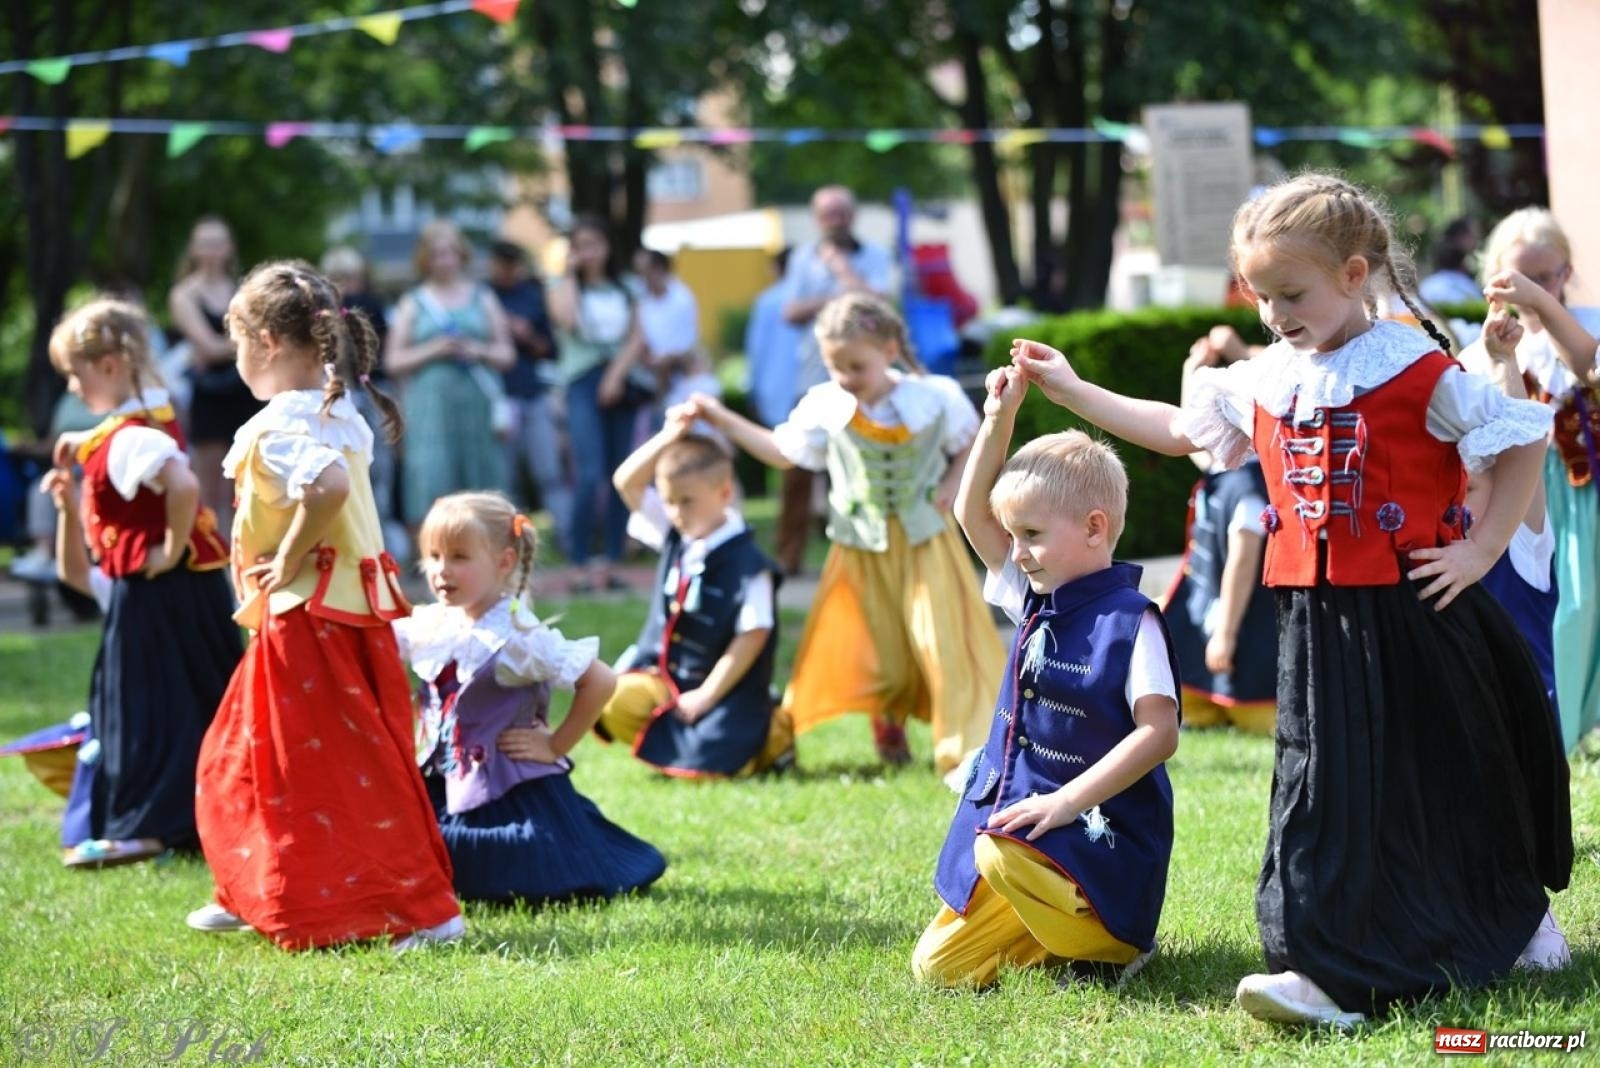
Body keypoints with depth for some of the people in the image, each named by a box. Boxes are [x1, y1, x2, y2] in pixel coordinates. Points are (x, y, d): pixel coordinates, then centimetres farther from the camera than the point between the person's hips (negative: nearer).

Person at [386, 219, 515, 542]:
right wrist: (433, 350, -8)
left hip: (477, 403, 1)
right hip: (430, 405, -1)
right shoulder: (413, 304, 12)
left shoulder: (482, 298, 15)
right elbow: (393, 361, 6)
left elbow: (507, 354, 14)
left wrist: (479, 351, -6)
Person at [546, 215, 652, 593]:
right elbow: (568, 319, -13)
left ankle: (610, 561, 6)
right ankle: (582, 563, -15)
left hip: (622, 385, 4)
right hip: (583, 381, -4)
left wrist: (617, 374, -7)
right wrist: (572, 273, -2)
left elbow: (637, 338, 8)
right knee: (590, 474, -17)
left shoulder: (622, 291, 17)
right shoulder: (563, 288, 9)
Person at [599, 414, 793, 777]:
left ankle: (771, 736, 9)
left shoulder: (747, 563, -16)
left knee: (707, 765, -21)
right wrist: (668, 438, -7)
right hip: (661, 677, 5)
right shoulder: (674, 537, 3)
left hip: (725, 689, -5)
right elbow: (626, 483, 5)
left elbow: (752, 636, -16)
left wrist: (705, 696, -16)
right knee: (612, 704, -22)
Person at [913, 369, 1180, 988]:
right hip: (1013, 813, 8)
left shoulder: (1129, 621, -14)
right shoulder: (1033, 600, 9)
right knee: (938, 968, 1)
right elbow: (972, 512, 13)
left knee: (1005, 852, -39)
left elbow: (1159, 732, -22)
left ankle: (1112, 943, -13)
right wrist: (998, 418, 3)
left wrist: (1065, 802, -27)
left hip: (1098, 837, -8)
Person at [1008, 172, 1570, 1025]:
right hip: (1317, 624, 4)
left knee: (1446, 785, 7)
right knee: (1325, 785, -2)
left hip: (1411, 613, -4)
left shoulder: (1419, 371, -10)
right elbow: (1176, 428, 21)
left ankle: (1514, 921, 31)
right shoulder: (1265, 380, 7)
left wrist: (1484, 549, -9)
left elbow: (1523, 441, -5)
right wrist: (1071, 392, 20)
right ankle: (1330, 972, 0)